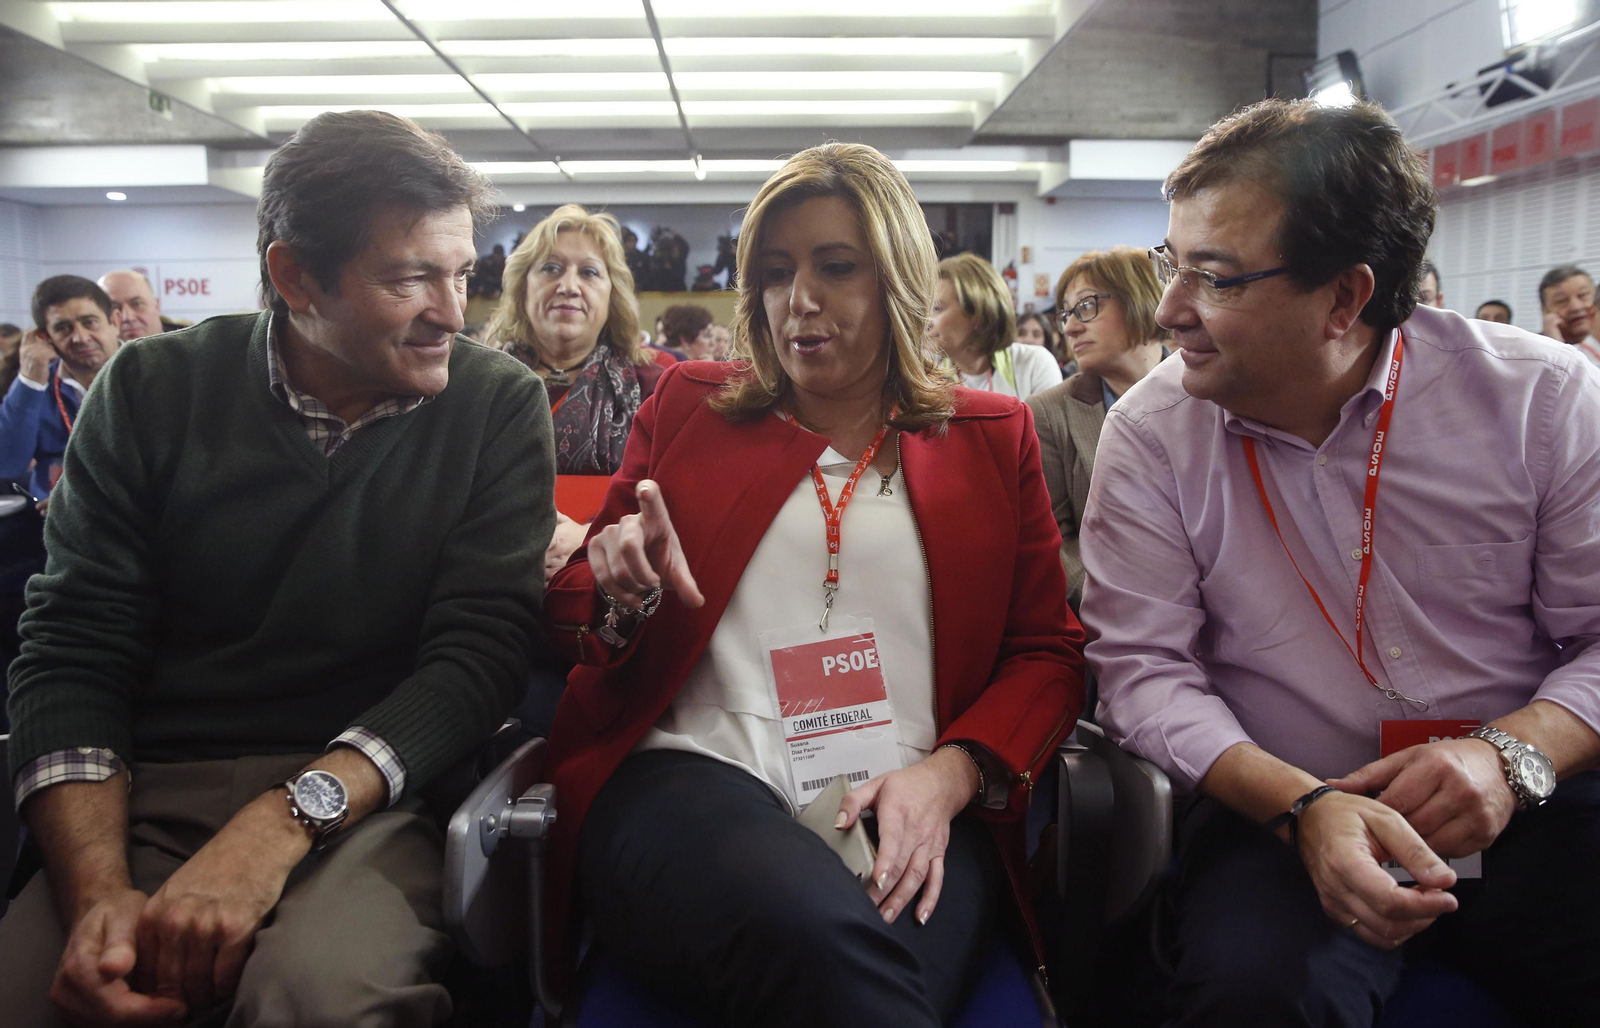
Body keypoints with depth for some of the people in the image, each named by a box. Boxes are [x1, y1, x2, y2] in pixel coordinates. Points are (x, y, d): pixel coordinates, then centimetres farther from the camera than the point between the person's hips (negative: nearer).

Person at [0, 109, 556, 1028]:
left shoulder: (499, 407, -1)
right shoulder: (151, 392, 3)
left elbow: (481, 649, -9)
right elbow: (75, 652, -1)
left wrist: (282, 823, -22)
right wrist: (99, 890, -18)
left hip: (362, 797, -1)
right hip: (143, 799, 2)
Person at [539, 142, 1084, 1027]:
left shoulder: (993, 435, 18)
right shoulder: (687, 405, 18)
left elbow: (1046, 655, 12)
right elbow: (570, 606, 20)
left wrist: (947, 776, -7)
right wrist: (622, 588, -6)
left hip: (911, 816, 1)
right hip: (690, 779, 0)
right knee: (820, 936, -35)